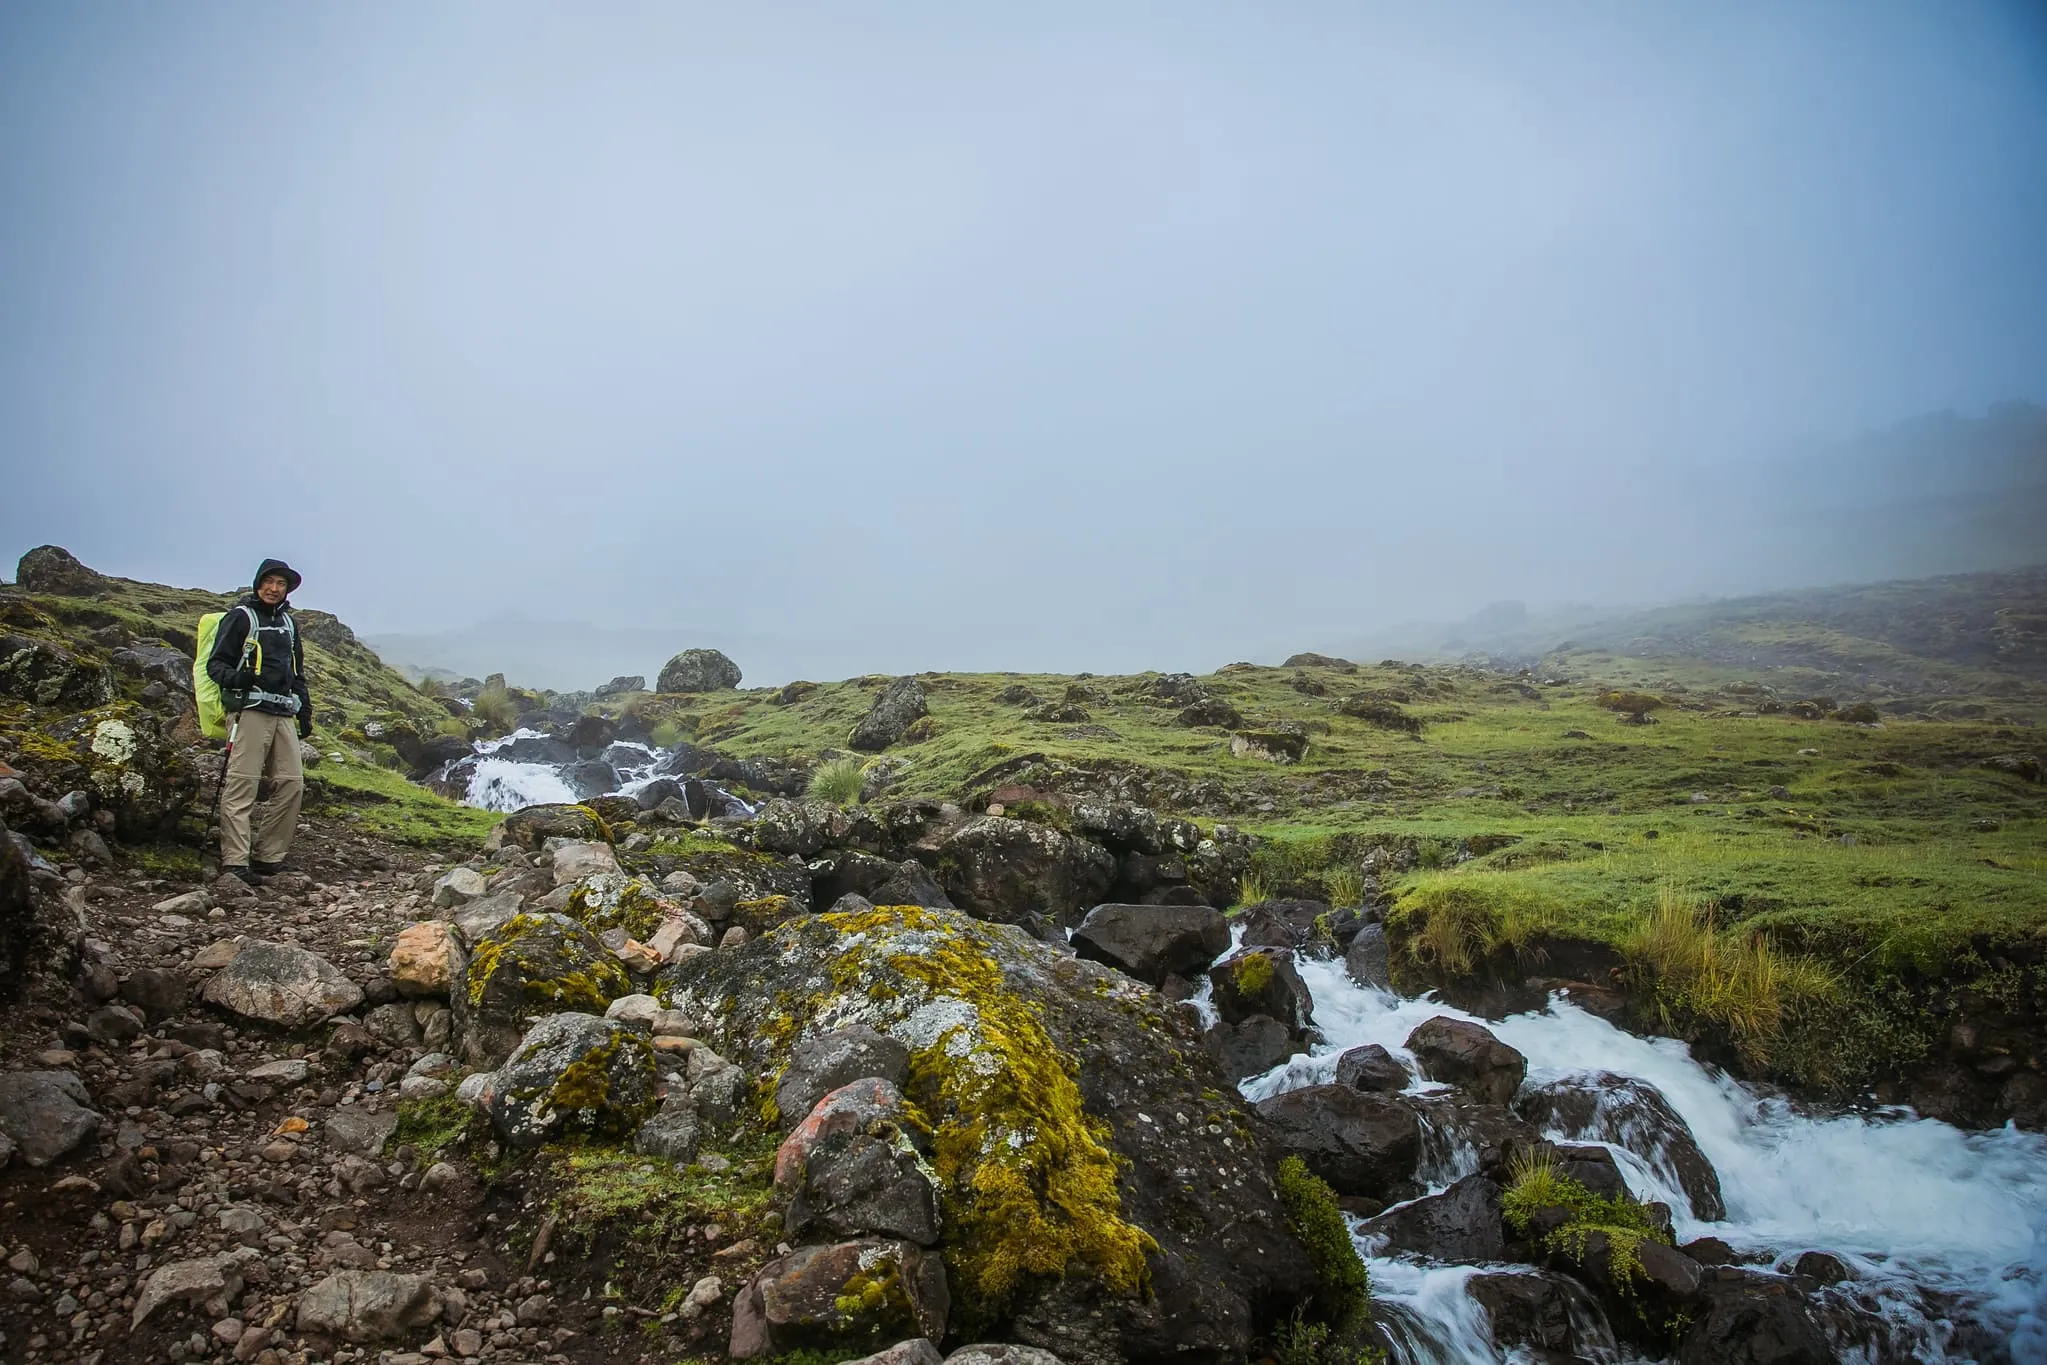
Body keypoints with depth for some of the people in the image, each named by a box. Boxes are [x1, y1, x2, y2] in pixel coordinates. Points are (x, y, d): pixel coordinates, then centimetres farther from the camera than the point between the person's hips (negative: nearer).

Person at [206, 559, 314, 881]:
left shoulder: (288, 622, 22)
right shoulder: (241, 616, 2)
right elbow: (215, 663, -3)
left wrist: (305, 714, 20)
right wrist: (235, 677, -24)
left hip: (283, 714, 7)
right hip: (250, 710, -7)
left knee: (292, 783, 1)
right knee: (242, 784, -11)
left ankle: (268, 857, 9)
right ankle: (235, 862, -11)